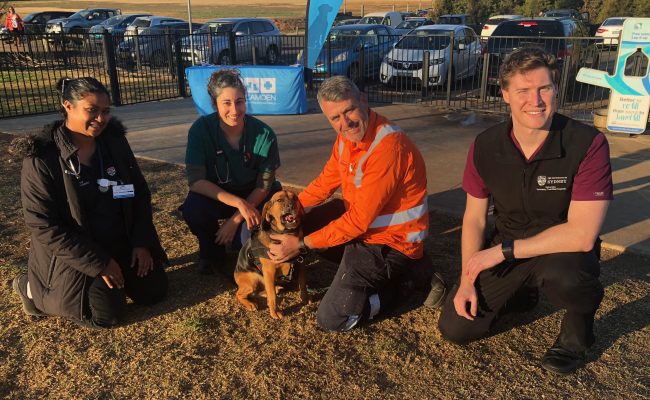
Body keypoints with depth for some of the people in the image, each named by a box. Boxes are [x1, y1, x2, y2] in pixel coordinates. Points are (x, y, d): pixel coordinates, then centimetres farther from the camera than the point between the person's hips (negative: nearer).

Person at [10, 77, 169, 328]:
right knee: (107, 314, -14)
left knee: (154, 291, -1)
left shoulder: (114, 141, -3)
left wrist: (142, 242, -6)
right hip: (70, 253, -5)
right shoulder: (42, 158, -19)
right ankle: (34, 289, 9)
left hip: (121, 241, 5)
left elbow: (140, 193, 4)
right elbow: (44, 226, -19)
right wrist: (98, 263, -20)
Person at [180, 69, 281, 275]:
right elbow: (195, 180, -24)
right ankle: (212, 253, 1)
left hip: (253, 197, 0)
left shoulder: (264, 134, -21)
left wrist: (236, 219, -19)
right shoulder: (201, 129, -21)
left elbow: (264, 186, -13)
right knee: (192, 208, -32)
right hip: (215, 195, 1)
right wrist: (238, 202, -34)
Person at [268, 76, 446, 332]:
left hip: (392, 240, -9)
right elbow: (325, 182, 11)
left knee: (331, 320, -11)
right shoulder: (348, 135, -1)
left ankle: (395, 285, 7)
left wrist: (302, 244, -20)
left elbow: (359, 220, -26)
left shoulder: (387, 147, -29)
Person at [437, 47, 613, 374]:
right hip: (506, 252, 4)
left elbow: (582, 235, -27)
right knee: (454, 328, -3)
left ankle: (578, 327, -1)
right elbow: (474, 218, -1)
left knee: (561, 273, -40)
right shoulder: (485, 146, -10)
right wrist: (467, 280, -8)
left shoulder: (588, 144, -22)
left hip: (564, 250, -3)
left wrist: (503, 249, -24)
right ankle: (523, 293, 26)